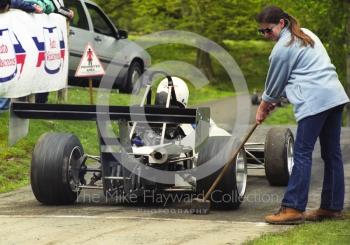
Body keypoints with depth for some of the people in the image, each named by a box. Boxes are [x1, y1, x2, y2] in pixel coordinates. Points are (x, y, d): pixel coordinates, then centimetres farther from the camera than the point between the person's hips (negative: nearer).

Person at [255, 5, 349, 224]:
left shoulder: (283, 48, -6)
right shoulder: (305, 34, 22)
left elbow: (275, 82, 5)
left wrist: (263, 107, 20)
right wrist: (273, 100, 28)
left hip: (315, 101, -10)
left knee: (302, 154, -10)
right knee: (332, 153, 10)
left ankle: (293, 208, -14)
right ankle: (332, 207, 13)